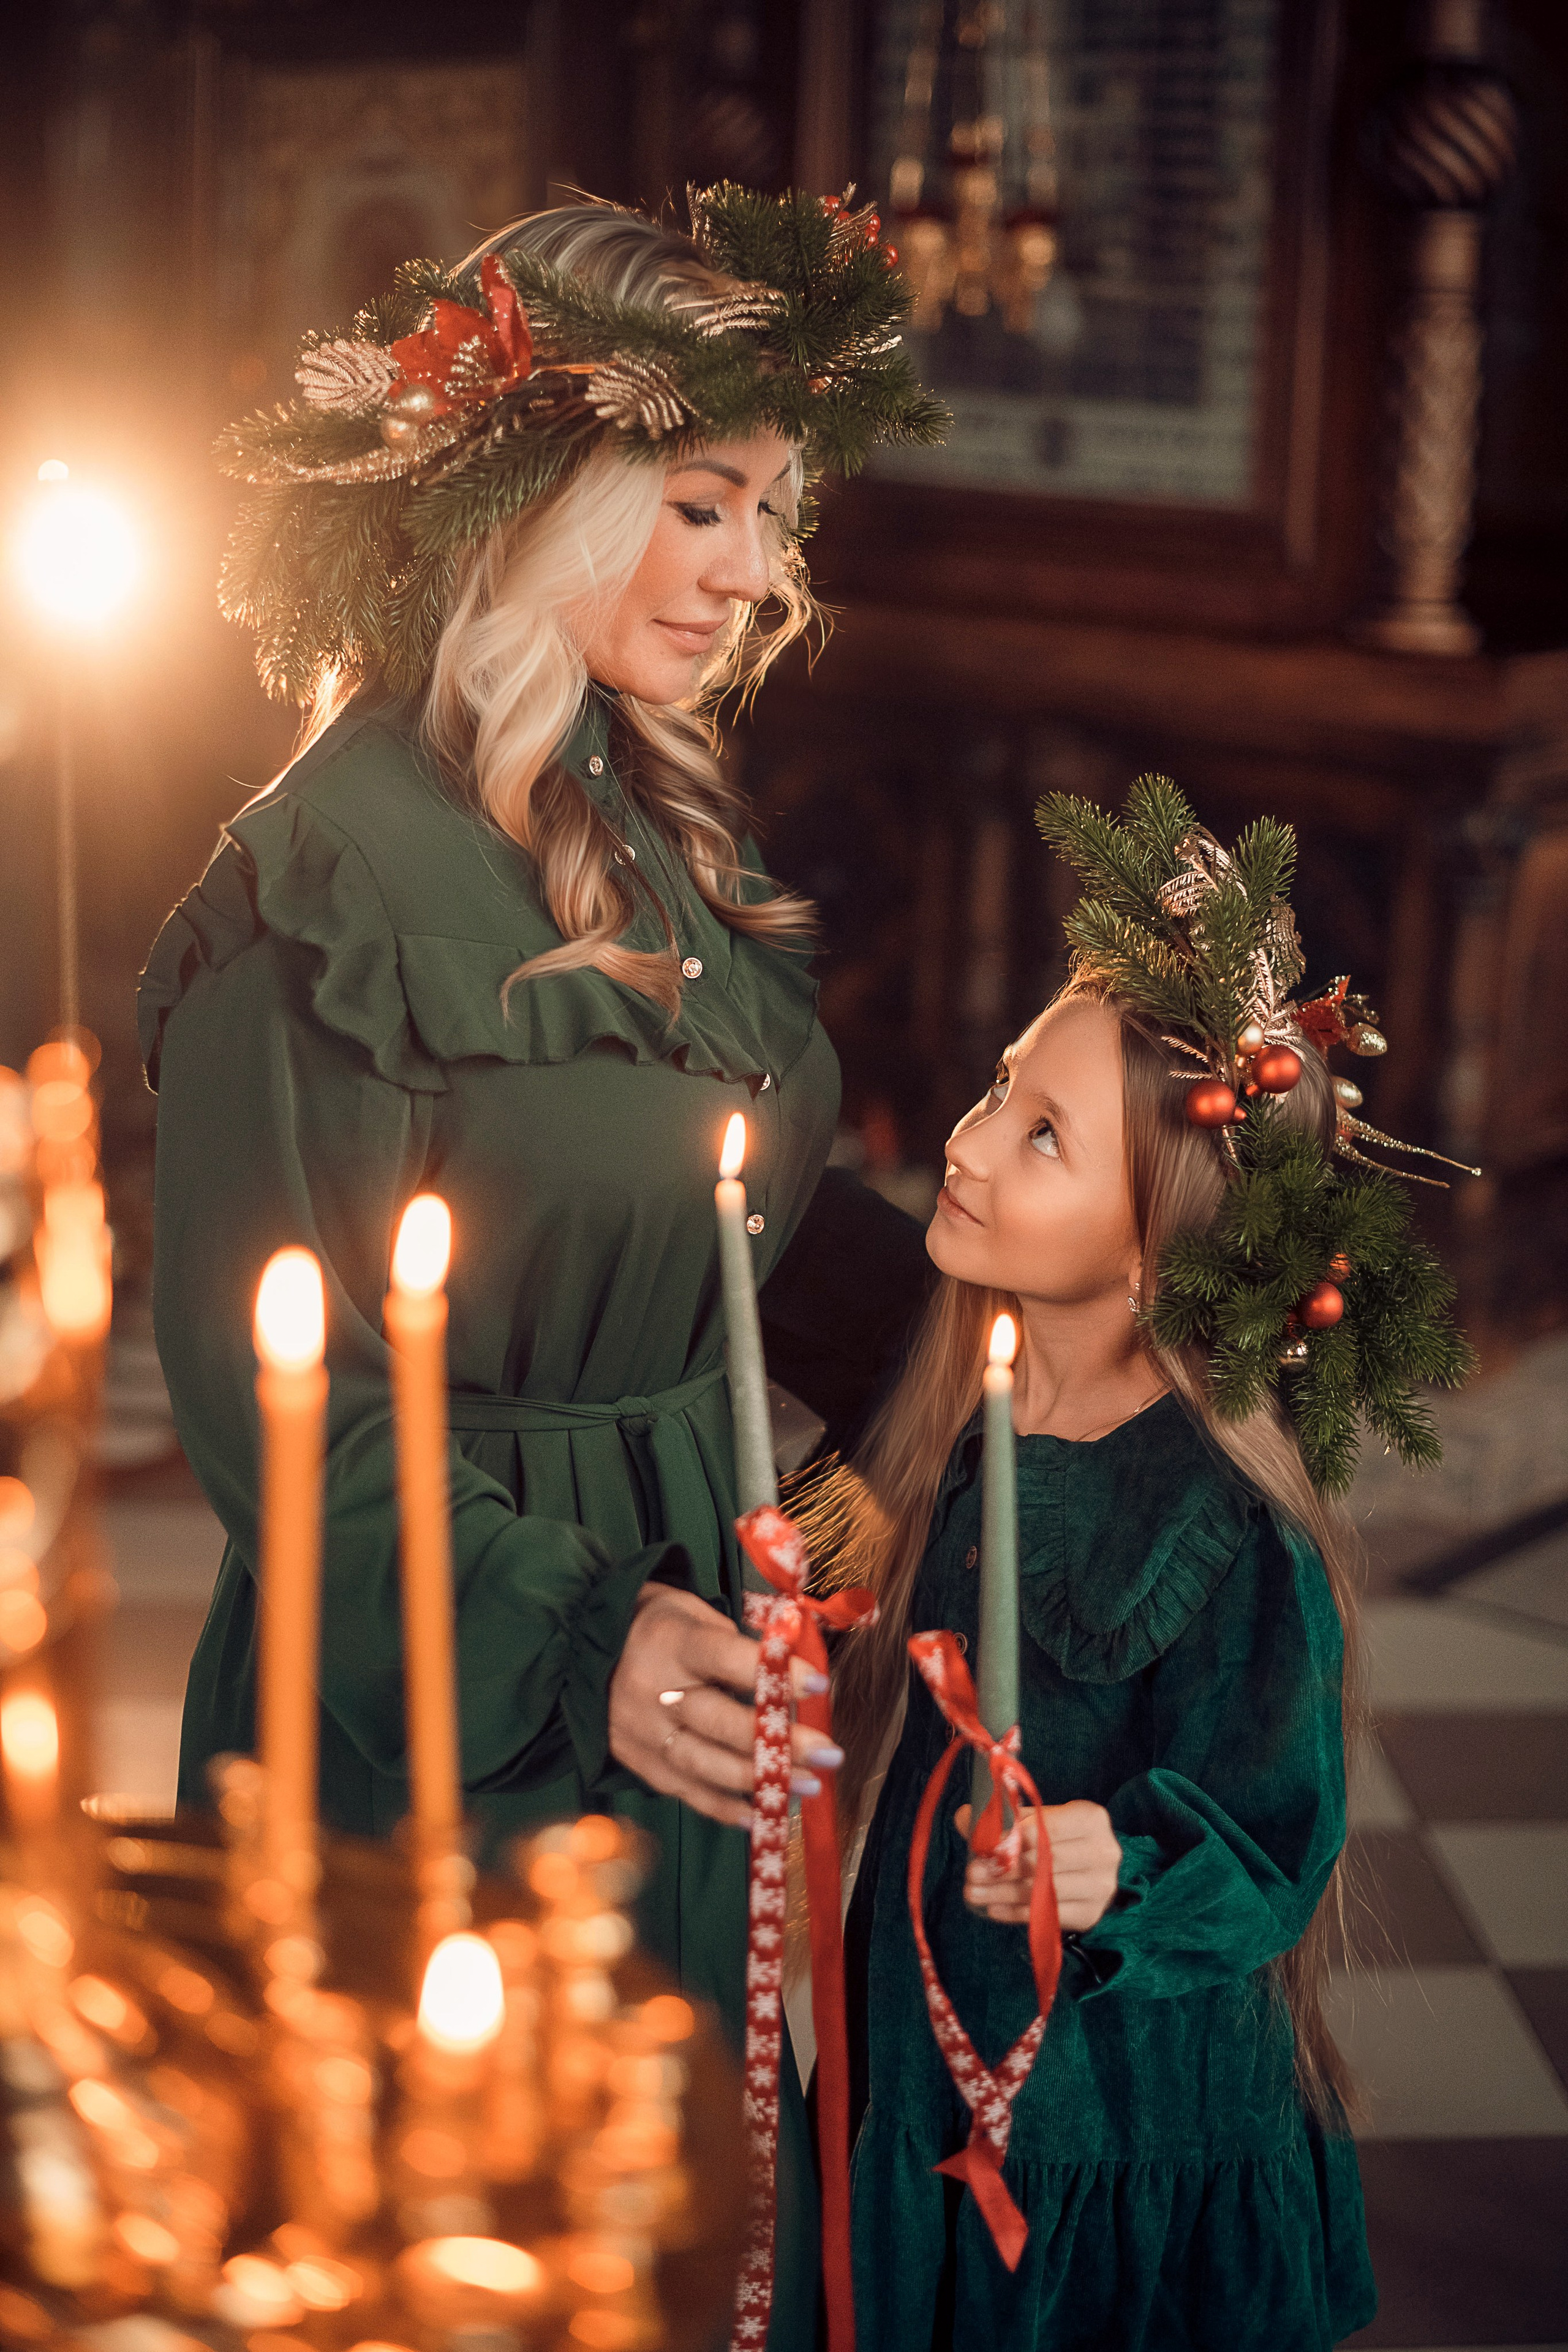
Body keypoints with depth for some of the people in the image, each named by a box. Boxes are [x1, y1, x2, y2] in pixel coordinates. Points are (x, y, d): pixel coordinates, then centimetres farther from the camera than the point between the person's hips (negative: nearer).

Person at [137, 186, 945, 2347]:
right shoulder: (330, 889, -20)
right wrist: (563, 1643, -30)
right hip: (433, 1700, -7)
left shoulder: (668, 836, 5)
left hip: (663, 1631, 8)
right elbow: (270, 1390, -21)